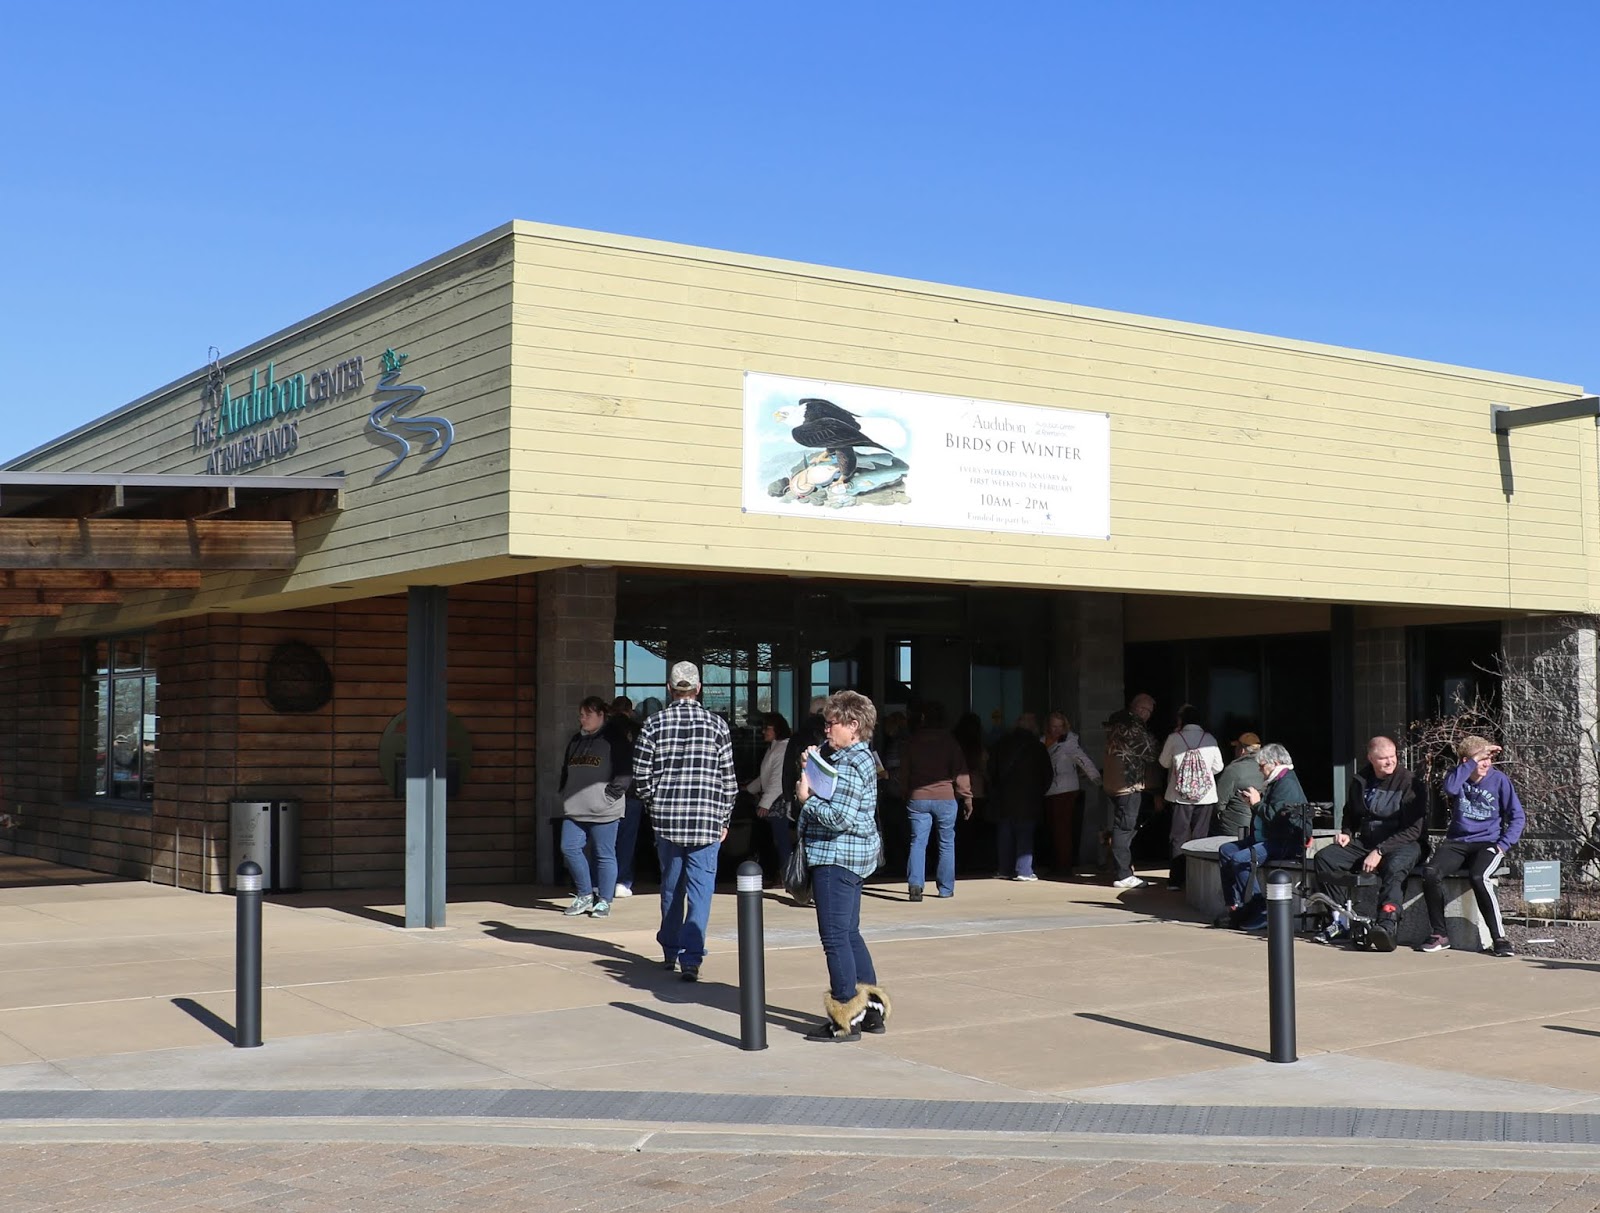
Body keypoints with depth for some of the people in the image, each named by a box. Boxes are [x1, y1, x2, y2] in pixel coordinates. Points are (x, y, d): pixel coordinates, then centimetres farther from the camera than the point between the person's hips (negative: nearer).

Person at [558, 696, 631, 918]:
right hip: (574, 809, 6)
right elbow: (565, 769, 26)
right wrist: (565, 793, 13)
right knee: (569, 848, 0)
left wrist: (611, 795, -14)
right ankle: (585, 895, 14)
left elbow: (626, 771, -8)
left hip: (603, 810, -6)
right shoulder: (575, 740, 18)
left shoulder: (615, 738, -3)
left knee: (604, 854, 0)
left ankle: (604, 901, 10)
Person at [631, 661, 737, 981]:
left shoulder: (654, 724, 0)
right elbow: (728, 778, 1)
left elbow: (641, 774, 0)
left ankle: (670, 952, 26)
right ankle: (691, 958, -12)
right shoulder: (717, 725, -1)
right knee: (700, 889, -2)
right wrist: (724, 819, 10)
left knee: (670, 886, 16)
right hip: (707, 822, -2)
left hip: (666, 820, 2)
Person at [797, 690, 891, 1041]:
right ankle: (872, 1008, 22)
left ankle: (846, 1019, -2)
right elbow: (825, 794, 23)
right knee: (849, 933, 17)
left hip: (836, 857, -11)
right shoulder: (858, 758, 16)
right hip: (853, 856, 11)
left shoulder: (851, 765, -18)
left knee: (835, 937, -6)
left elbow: (839, 817, -26)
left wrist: (806, 800, -14)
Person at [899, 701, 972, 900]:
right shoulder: (949, 740, -1)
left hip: (917, 798, 1)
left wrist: (905, 795, 15)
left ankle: (915, 883, -19)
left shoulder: (911, 741, 5)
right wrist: (966, 798, -2)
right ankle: (945, 888, 11)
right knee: (946, 843, 9)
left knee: (918, 842, 0)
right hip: (946, 797, -1)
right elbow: (960, 771, -5)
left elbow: (904, 773, 7)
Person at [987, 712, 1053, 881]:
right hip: (1028, 799, -4)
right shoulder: (1038, 748, -5)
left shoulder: (1001, 744, 4)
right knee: (1025, 835, -1)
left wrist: (995, 791, 18)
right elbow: (1047, 775, 0)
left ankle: (1003, 869, 12)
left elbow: (992, 771, 9)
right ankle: (1023, 871, -5)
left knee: (1004, 835, 10)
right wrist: (1039, 792, 14)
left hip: (1003, 799, 4)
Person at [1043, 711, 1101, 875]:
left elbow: (1083, 759, -19)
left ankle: (1065, 866, -1)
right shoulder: (1043, 741, 9)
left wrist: (1097, 777, -30)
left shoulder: (1069, 741, -9)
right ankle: (1058, 864, 20)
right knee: (1054, 829, 11)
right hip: (1048, 792, 6)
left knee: (1063, 830, -6)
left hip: (1065, 790, -6)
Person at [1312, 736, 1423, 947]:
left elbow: (1413, 829, -15)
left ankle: (1388, 923, -54)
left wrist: (1380, 851, -21)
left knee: (1394, 866, -40)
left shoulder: (1408, 782, -11)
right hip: (1365, 841, 6)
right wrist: (1346, 833, 5)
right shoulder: (1360, 781, 8)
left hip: (1403, 843, -6)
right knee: (1325, 857, -15)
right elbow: (1350, 813, 27)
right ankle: (1341, 920, -10)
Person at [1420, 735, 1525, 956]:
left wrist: (1503, 845, -8)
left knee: (1479, 877, -35)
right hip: (1457, 843, 2)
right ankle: (1439, 934, -11)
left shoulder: (1499, 779, 2)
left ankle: (1499, 938, -22)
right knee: (1430, 872, -27)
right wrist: (1474, 760, -20)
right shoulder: (1458, 777, 5)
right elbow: (1450, 788, -21)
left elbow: (1517, 816, 4)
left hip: (1488, 844, -2)